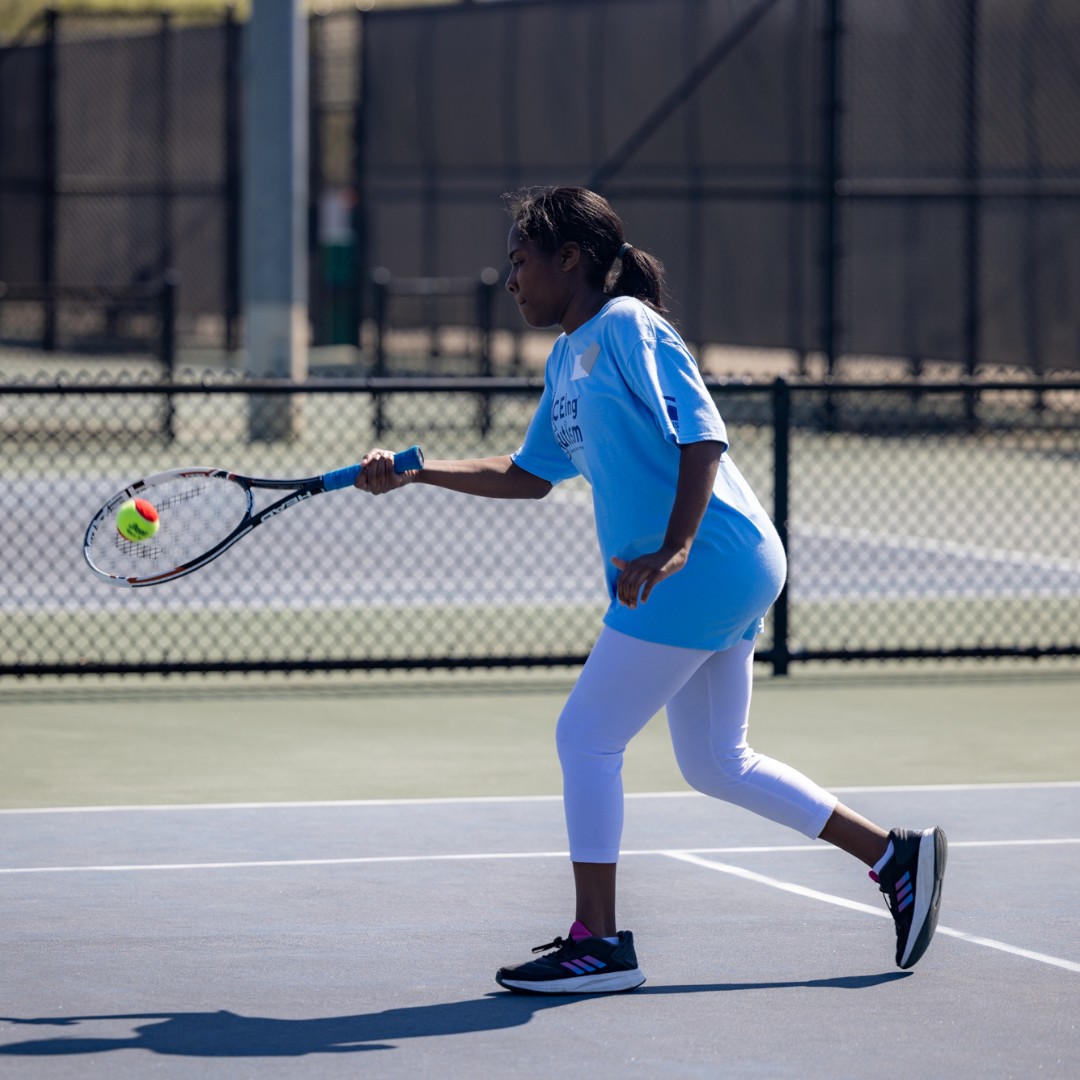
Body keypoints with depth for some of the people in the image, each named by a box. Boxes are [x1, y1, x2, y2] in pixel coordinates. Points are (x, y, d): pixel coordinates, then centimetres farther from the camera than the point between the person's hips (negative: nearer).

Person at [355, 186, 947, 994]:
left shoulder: (627, 327, -9)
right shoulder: (567, 359, 19)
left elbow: (704, 435, -18)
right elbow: (530, 475, 26)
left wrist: (673, 548, -26)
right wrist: (415, 472, 18)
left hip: (709, 562, -10)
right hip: (728, 573, 10)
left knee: (586, 739, -6)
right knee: (715, 763, 15)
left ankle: (597, 943, -1)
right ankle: (894, 856, 20)